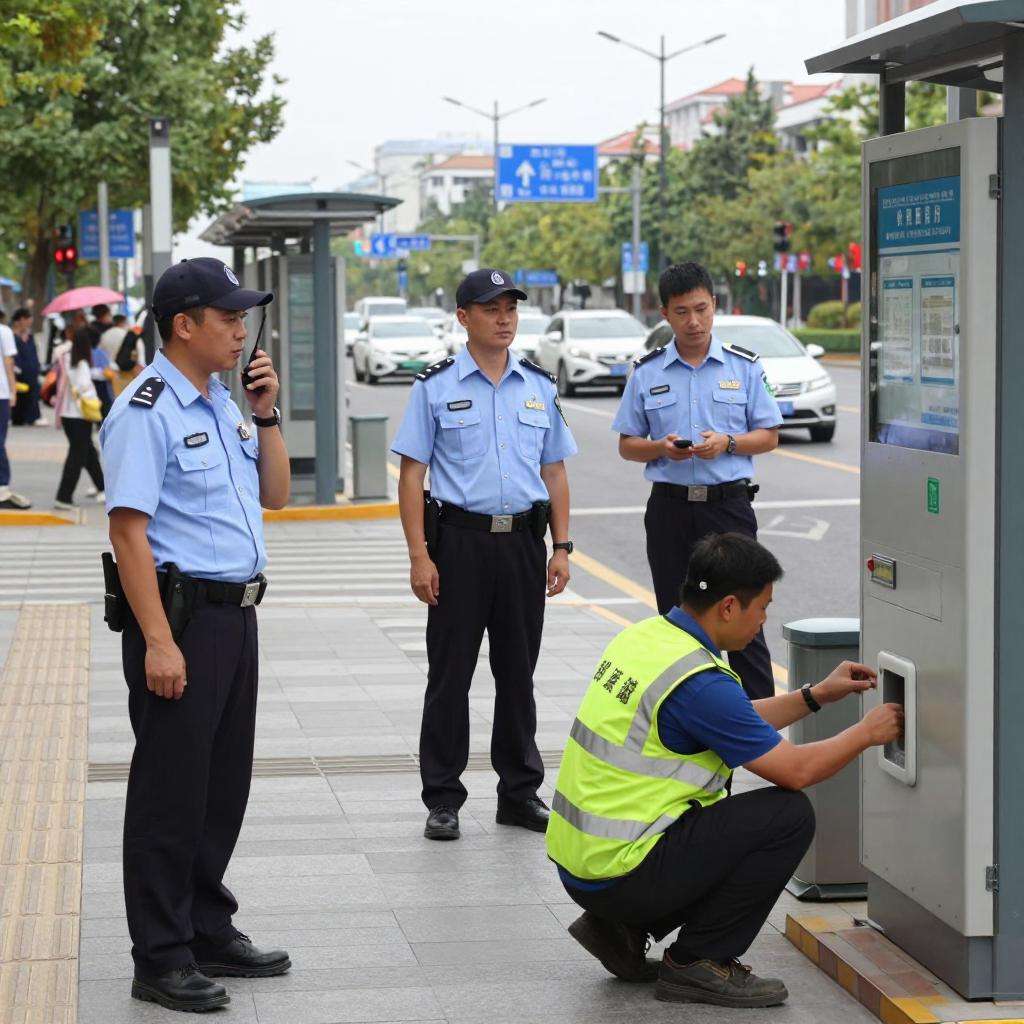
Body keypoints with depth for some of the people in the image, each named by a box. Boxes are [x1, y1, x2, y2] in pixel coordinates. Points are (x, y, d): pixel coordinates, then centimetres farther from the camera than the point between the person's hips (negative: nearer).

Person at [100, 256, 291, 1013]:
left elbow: (276, 494, 20)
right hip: (180, 615, -9)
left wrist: (266, 415, 5)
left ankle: (210, 932, 27)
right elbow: (128, 529, -19)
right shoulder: (147, 412, -14)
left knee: (224, 785, 15)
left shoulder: (223, 405, 13)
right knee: (171, 790, -2)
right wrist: (158, 641, -24)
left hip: (235, 613, 9)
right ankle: (162, 958, 5)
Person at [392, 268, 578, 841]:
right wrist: (420, 555, -11)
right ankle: (443, 799, 9)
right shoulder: (436, 387, -1)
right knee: (450, 674, 1)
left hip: (524, 541, 3)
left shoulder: (540, 387, 10)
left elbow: (554, 472, 14)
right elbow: (412, 475, -3)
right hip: (459, 540, -3)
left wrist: (562, 547, 6)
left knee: (518, 672, 10)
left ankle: (521, 792, 20)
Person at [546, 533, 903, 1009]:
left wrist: (817, 695, 22)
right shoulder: (699, 681, -21)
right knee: (789, 816, -8)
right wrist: (867, 733, 3)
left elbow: (736, 723, 23)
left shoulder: (646, 635, 7)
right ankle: (698, 963, 0)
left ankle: (621, 930, 17)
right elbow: (796, 769, -13)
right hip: (618, 875, -9)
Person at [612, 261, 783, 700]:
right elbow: (627, 445, 9)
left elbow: (769, 435, 6)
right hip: (670, 507, 2)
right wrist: (661, 448, -12)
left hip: (728, 503, -2)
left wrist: (727, 442, -13)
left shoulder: (744, 366, 4)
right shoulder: (646, 373, 6)